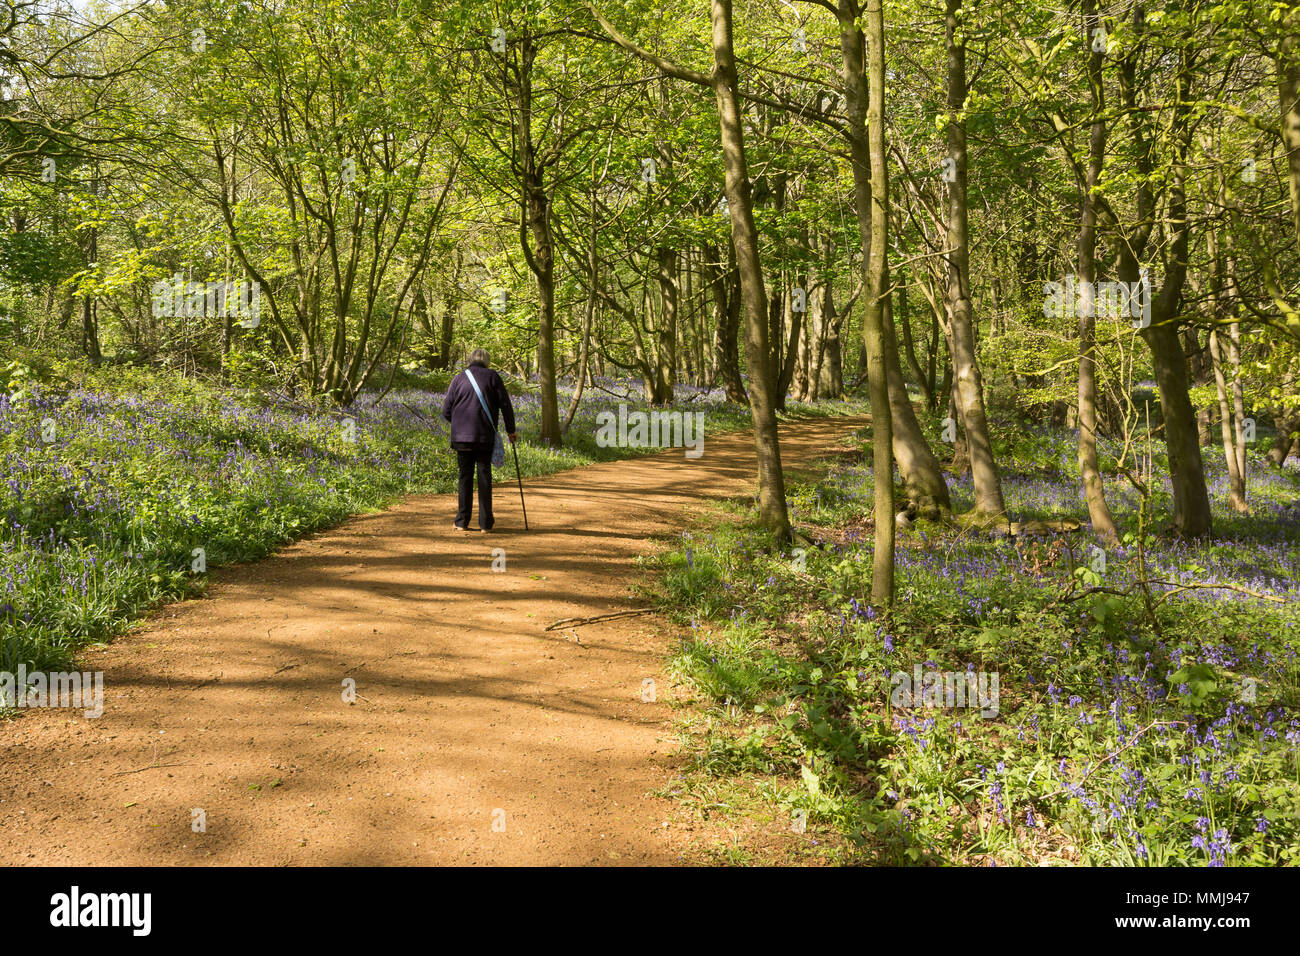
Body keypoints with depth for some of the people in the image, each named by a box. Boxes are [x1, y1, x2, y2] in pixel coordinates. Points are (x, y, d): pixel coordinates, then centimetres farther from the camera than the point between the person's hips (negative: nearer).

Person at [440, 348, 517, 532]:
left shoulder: (459, 379, 6)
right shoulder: (493, 377, 2)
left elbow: (446, 411, 7)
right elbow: (506, 406, 0)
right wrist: (511, 431, 9)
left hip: (462, 436, 1)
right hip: (485, 437, -1)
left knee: (465, 476, 8)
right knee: (484, 477, 4)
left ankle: (462, 522, 8)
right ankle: (485, 523, 5)